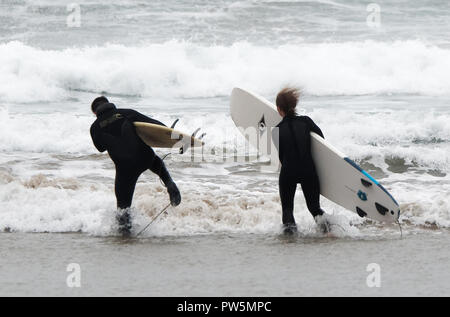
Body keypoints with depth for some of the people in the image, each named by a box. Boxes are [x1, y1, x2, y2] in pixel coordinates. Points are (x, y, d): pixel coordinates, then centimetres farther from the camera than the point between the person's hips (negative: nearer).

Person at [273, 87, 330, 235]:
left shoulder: (277, 131, -6)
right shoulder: (306, 121, -4)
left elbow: (281, 156, 1)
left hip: (288, 173, -1)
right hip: (309, 171, 1)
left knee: (287, 206, 15)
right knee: (313, 204, 16)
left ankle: (289, 222, -16)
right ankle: (319, 216, -17)